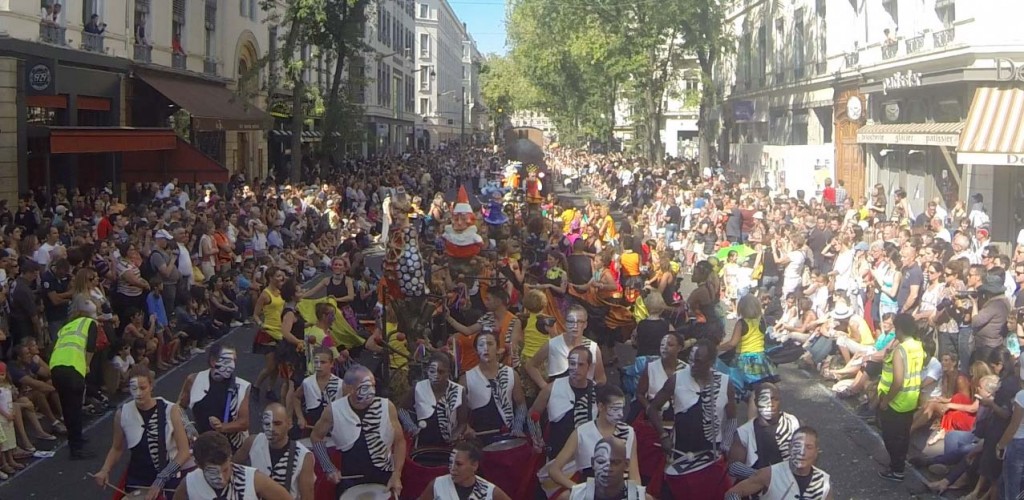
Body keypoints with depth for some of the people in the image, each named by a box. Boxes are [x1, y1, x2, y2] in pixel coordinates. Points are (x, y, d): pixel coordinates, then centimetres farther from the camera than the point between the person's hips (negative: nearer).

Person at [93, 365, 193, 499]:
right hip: (137, 480, 2)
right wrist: (105, 470, -8)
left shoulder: (171, 411, -13)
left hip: (170, 480, -2)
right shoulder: (122, 413, -5)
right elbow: (117, 448, 10)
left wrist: (162, 480, -22)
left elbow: (184, 451, -13)